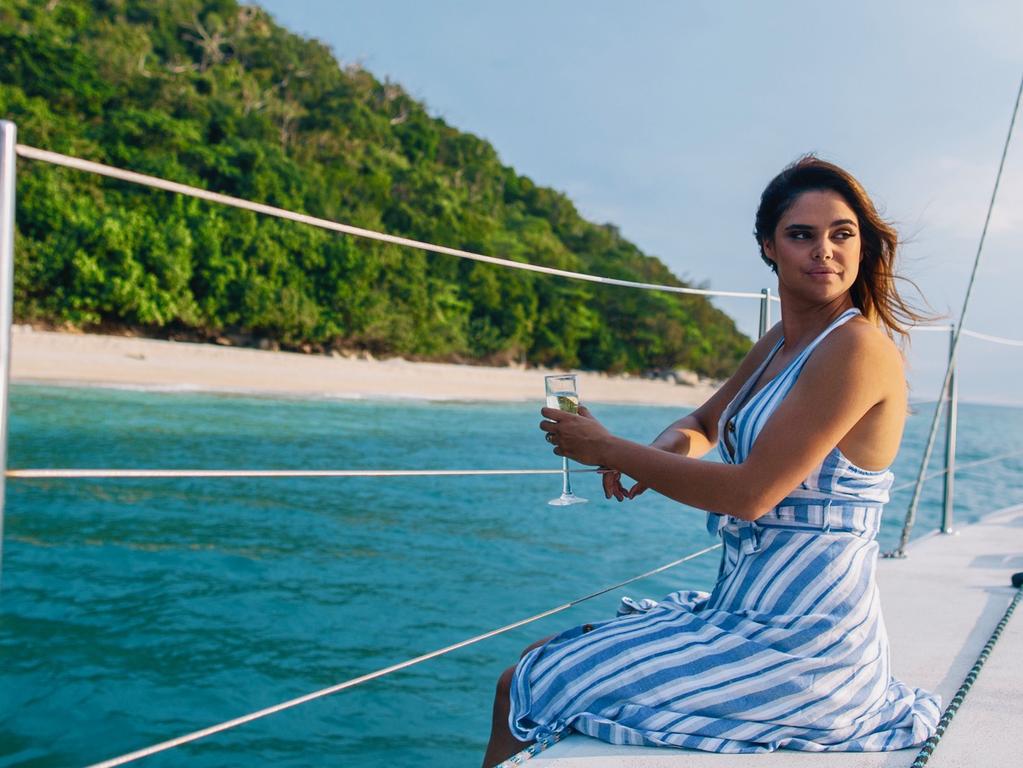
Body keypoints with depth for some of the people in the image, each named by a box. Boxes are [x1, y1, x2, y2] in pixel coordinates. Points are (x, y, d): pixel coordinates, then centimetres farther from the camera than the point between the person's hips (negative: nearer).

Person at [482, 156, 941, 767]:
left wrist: (612, 450, -12)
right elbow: (704, 424, 23)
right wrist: (664, 450, -2)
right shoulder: (780, 344, 10)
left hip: (799, 638, -9)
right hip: (749, 608, 9)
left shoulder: (857, 346, -18)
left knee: (526, 691, -5)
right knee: (542, 660, 19)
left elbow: (750, 492, -22)